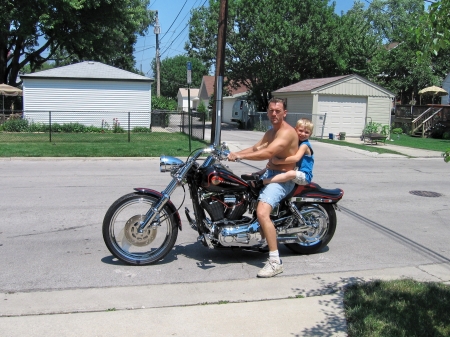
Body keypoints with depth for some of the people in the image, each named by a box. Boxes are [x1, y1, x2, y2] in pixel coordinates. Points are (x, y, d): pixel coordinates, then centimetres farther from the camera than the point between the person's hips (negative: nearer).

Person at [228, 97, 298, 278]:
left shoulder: (287, 132, -16)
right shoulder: (270, 132, 17)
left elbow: (267, 153, -28)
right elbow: (255, 149, 18)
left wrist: (239, 156, -28)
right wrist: (234, 153, 3)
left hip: (282, 178, -11)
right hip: (268, 173, 11)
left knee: (262, 213, -28)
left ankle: (275, 261, -23)